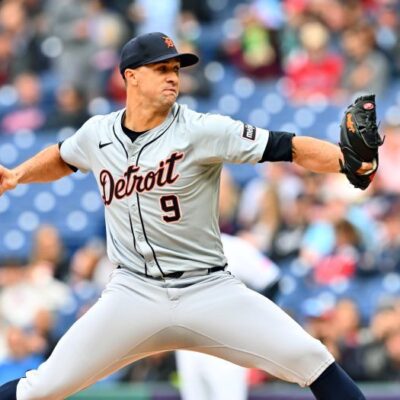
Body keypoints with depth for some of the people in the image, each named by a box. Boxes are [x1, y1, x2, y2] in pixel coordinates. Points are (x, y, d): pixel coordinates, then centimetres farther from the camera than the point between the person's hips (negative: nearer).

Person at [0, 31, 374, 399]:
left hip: (209, 290, -2)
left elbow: (288, 147, -19)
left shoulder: (201, 130, -11)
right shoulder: (97, 133, 2)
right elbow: (62, 158, 26)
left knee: (310, 359, -16)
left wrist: (350, 161, -34)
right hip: (134, 295, 2)